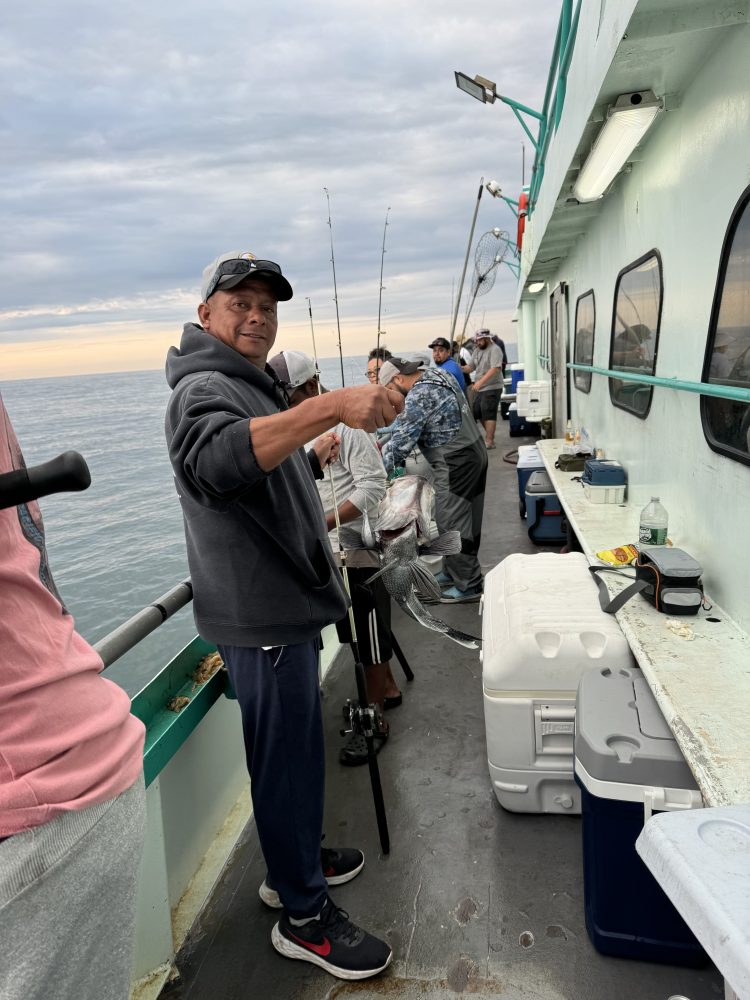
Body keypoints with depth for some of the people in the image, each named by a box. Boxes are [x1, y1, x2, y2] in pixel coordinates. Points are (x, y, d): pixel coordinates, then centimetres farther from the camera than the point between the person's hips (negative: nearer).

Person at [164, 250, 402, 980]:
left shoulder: (249, 384, 17)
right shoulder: (204, 388, -17)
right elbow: (218, 456, -42)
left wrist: (321, 517, 35)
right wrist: (333, 407, -50)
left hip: (284, 605, 10)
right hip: (261, 617, -10)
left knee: (294, 751, 22)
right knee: (288, 760, 3)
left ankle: (294, 862, 42)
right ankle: (303, 917, 22)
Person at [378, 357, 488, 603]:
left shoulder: (418, 396, -18)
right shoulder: (437, 374, 12)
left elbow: (402, 439, -14)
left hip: (456, 463, -10)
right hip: (473, 453, 10)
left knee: (452, 524, -2)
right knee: (464, 518, 17)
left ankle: (468, 585, 6)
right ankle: (454, 572, 30)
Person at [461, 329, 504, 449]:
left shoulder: (494, 350, -11)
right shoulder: (477, 351, 14)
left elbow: (495, 369, -23)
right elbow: (471, 366, 16)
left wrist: (480, 382, -30)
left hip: (491, 388, -9)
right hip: (479, 388, 9)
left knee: (489, 414, -8)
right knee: (477, 412, 13)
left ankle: (489, 441, -3)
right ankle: (490, 434, 28)